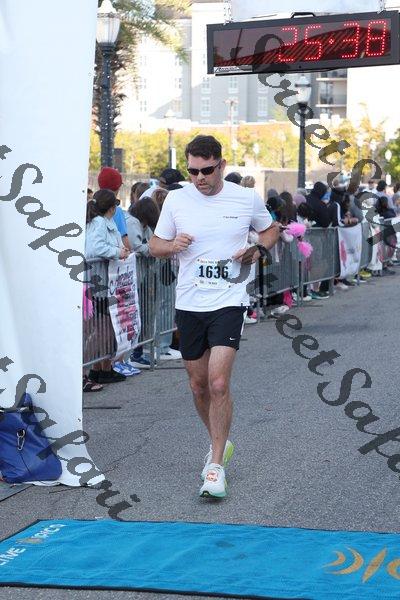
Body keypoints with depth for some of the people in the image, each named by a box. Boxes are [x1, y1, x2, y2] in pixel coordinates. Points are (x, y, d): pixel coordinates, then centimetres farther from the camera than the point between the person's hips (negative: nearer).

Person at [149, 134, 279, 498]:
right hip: (188, 304, 3)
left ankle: (217, 466, -7)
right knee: (199, 386, 12)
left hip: (229, 301, -3)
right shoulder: (176, 200, 1)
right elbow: (155, 245, 10)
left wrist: (258, 250, -6)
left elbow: (270, 229, 16)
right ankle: (220, 444, 36)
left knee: (219, 383, -16)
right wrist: (173, 245, -13)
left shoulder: (247, 199, -2)